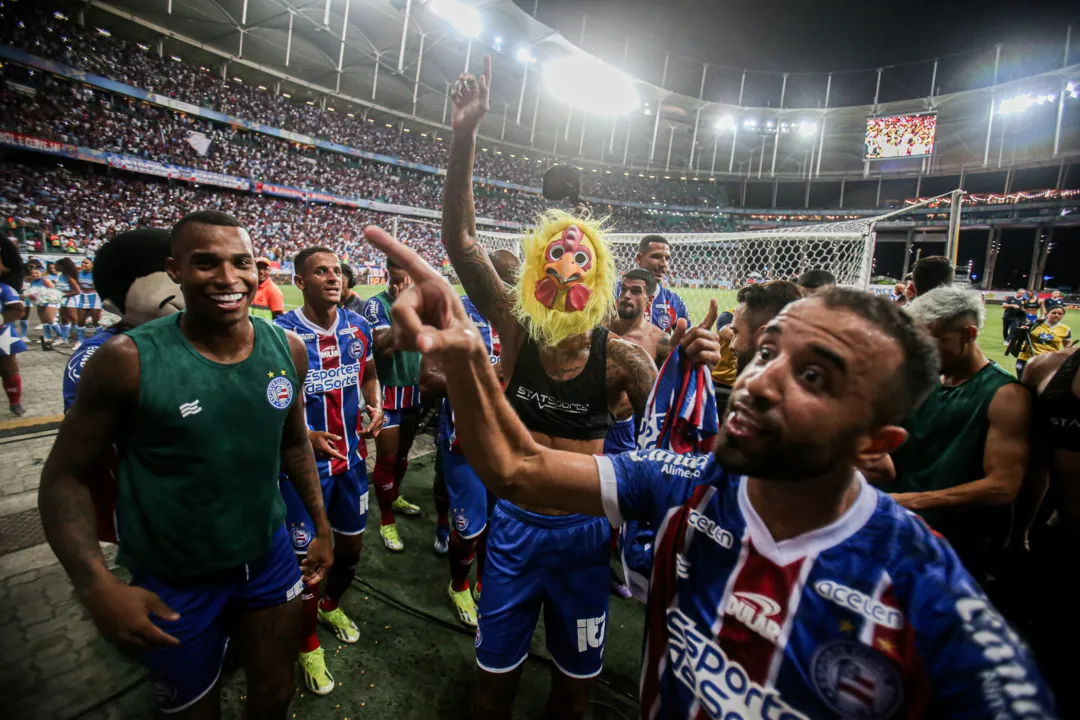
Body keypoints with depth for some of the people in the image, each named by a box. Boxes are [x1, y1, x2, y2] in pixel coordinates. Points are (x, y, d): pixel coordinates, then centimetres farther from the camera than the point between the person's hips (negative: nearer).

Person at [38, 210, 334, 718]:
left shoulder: (287, 349, -8)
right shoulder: (128, 361, -20)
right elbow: (66, 476, -11)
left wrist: (321, 525, 8)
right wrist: (96, 586, -24)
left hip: (269, 557, 4)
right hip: (171, 581, -3)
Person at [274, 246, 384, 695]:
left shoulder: (358, 327, -2)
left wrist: (375, 406, -5)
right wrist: (305, 437, -24)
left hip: (352, 456, 5)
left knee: (351, 544, 21)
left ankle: (331, 605, 52)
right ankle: (308, 644, 37)